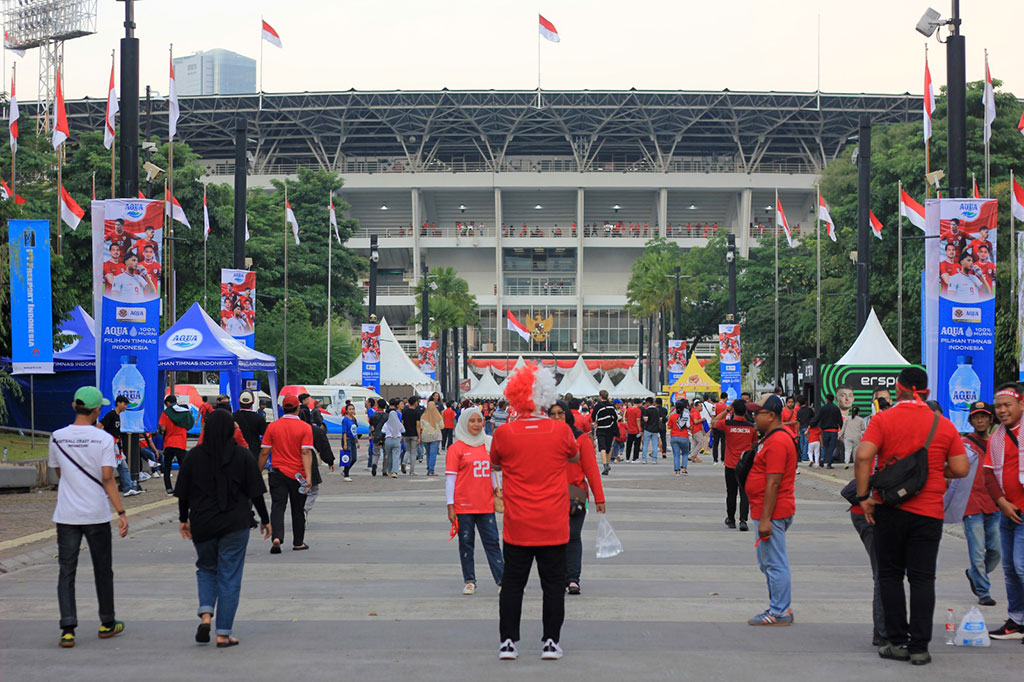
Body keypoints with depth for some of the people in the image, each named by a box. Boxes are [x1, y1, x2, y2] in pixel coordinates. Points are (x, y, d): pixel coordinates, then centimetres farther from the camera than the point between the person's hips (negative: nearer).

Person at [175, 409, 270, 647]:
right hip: (235, 524, -1)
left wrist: (183, 519, 17)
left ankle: (205, 616, -2)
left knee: (206, 568, 20)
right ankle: (223, 634, 2)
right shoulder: (243, 455, -5)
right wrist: (265, 520, 9)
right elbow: (255, 492, -2)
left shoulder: (194, 455, -2)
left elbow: (183, 493, 3)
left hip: (202, 524, 2)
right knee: (230, 577, 4)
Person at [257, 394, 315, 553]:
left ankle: (277, 537, -22)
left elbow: (264, 452, 0)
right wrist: (308, 476, -17)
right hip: (298, 475, 0)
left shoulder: (272, 426, -2)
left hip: (278, 473, 0)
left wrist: (259, 472, 10)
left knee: (277, 507, -1)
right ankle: (298, 542, 23)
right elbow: (306, 453, -14)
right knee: (298, 510, 13)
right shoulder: (305, 428, -7)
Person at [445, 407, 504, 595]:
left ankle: (502, 580, -1)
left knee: (492, 542, 1)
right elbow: (450, 478, -4)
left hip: (486, 504, 3)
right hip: (464, 506, -3)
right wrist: (450, 506, -8)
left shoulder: (488, 444, 10)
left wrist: (495, 487, 6)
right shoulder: (456, 448, -2)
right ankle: (470, 581, 12)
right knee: (466, 543, 5)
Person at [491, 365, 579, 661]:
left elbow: (495, 465, 10)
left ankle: (508, 642, 10)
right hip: (554, 526, 0)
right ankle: (551, 642, 11)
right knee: (553, 584, 9)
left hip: (517, 526, 0)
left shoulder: (503, 433, -8)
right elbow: (575, 456, 14)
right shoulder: (561, 431, -7)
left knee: (512, 584, 10)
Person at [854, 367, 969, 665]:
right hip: (929, 510, 1)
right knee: (922, 579, 5)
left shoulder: (882, 419, -4)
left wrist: (863, 496, -10)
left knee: (890, 575, 11)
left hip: (890, 507, -1)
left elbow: (863, 456, -16)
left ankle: (897, 642, 10)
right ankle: (919, 647, 2)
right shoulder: (944, 425, 1)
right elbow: (961, 469, 0)